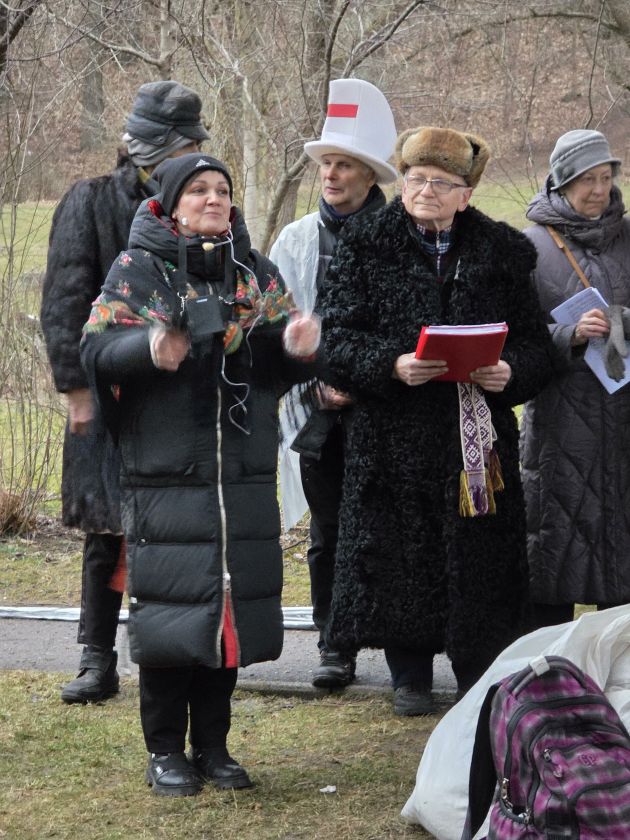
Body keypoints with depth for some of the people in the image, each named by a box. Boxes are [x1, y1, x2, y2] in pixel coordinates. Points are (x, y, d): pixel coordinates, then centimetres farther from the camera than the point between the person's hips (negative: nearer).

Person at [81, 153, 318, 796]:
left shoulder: (256, 273, 12)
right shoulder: (138, 269, 0)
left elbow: (284, 357, 9)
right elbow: (97, 349, -8)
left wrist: (299, 344, -15)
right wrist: (148, 347, -29)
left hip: (243, 475, 4)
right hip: (165, 473, -4)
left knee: (231, 605, 7)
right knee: (169, 605, -4)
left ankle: (212, 743, 19)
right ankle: (165, 749, 9)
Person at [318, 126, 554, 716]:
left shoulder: (503, 251, 9)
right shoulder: (365, 247, 5)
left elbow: (535, 341, 9)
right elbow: (336, 337, -3)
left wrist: (511, 372, -13)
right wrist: (392, 364, -21)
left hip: (478, 438, 1)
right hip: (394, 435, -1)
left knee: (480, 557, 2)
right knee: (400, 555, 2)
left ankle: (480, 678, 15)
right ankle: (410, 677, 17)